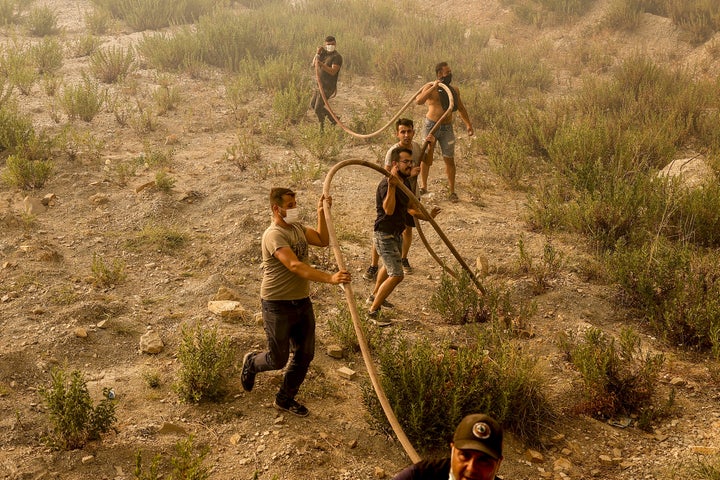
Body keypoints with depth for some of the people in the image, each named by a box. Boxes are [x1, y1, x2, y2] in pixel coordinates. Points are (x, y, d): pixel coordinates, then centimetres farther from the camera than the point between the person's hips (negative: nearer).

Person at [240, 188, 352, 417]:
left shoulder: (297, 226, 7)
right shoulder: (274, 235, -23)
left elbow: (323, 241, 9)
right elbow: (295, 266, -35)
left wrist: (321, 213, -1)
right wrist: (330, 278, -43)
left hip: (302, 301, 8)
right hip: (278, 306, -8)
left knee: (305, 355, 12)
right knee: (278, 360, 5)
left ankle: (285, 399, 31)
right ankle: (252, 362, 40)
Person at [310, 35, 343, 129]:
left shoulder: (337, 57, -14)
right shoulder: (324, 53, 9)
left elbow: (333, 72, -26)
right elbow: (313, 64, 5)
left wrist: (321, 64, -39)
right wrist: (318, 53, -10)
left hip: (327, 88, -9)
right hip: (320, 85, 9)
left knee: (318, 108, -9)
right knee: (312, 105, 18)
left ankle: (322, 128, 10)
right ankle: (333, 118, 26)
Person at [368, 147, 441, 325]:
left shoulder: (406, 182, 3)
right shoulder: (385, 184, -26)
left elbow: (410, 207, 16)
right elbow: (388, 209, -42)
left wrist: (426, 216, 1)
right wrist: (392, 186, -48)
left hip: (397, 233, 10)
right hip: (384, 235, -10)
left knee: (389, 267, 30)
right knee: (397, 275, -16)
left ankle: (374, 296, 53)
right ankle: (373, 311, -6)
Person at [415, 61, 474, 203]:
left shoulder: (454, 90, 9)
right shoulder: (430, 87, -5)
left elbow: (461, 108, 22)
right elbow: (419, 101, -23)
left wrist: (468, 124, 17)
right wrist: (434, 87, -24)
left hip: (447, 128, 3)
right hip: (431, 125, -3)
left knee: (449, 159, -1)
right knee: (426, 157, 6)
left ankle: (451, 191, 7)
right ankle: (423, 186, 24)